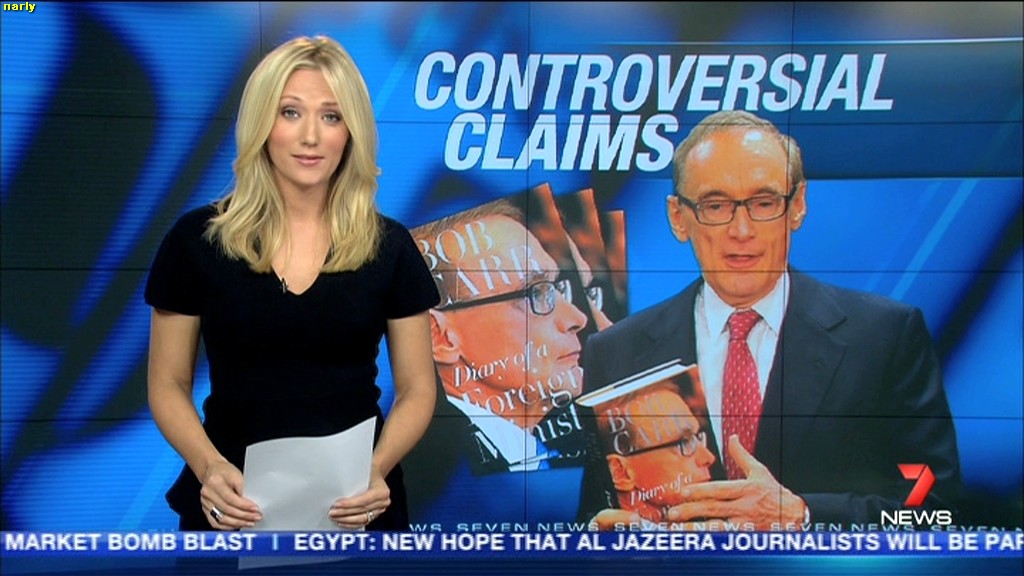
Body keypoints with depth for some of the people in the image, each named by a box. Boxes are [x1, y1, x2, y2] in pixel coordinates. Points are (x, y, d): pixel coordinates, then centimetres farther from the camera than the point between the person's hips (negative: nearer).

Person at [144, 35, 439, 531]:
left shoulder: (389, 246, -2)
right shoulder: (197, 238, -4)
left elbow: (416, 389, 1)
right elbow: (168, 385, 0)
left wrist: (377, 469, -17)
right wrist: (209, 467, -17)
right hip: (235, 504, 0)